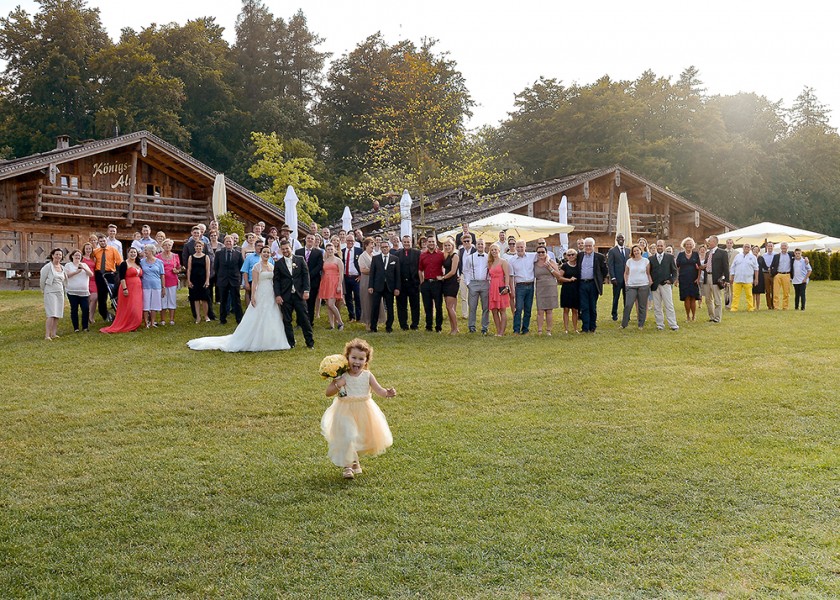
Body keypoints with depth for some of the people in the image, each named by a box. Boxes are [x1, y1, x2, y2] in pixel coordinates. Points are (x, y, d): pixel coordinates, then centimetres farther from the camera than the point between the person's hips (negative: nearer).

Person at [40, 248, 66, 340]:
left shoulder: (62, 268, 11)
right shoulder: (48, 266, -6)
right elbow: (42, 280, 0)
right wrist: (44, 290, 10)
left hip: (60, 292, 6)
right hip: (50, 292, -6)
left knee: (58, 315, 4)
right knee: (51, 314, -14)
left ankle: (54, 334, 11)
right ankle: (47, 335, -15)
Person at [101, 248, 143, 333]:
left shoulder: (138, 264, 16)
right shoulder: (124, 264, -6)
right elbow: (122, 277, -13)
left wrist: (141, 288, 16)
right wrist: (124, 288, -21)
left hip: (137, 289, 7)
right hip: (128, 289, -7)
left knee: (136, 309, 5)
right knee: (127, 309, -6)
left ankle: (132, 326, 12)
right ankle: (126, 326, 0)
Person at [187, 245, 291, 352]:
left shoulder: (272, 266, 11)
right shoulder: (257, 266, -5)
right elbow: (254, 282, -10)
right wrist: (252, 296, -17)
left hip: (271, 296, 6)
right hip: (261, 295, -6)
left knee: (271, 320, 7)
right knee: (257, 319, -1)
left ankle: (268, 342, 16)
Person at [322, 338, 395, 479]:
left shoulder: (367, 376, -8)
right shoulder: (341, 376, -12)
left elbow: (378, 390, -14)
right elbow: (328, 393, -9)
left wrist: (387, 393, -34)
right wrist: (338, 385, -26)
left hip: (363, 412, 3)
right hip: (345, 412, -3)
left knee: (362, 437, 15)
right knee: (346, 437, -11)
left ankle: (355, 460, 42)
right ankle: (346, 466, 7)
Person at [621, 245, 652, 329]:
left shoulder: (646, 261, 3)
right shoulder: (629, 261, 5)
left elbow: (648, 274, 7)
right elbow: (626, 273, 13)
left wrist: (650, 283, 1)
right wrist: (626, 283, 5)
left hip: (643, 286, 0)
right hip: (631, 286, 0)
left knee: (642, 306, 4)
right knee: (628, 305, -8)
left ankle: (641, 325, 14)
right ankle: (624, 324, 1)